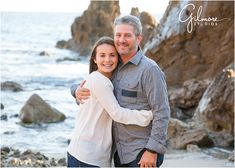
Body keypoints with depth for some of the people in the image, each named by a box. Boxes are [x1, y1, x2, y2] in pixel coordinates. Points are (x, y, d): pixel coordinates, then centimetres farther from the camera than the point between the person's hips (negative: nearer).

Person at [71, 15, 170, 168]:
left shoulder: (150, 70, -13)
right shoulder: (115, 68, 11)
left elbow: (162, 113, -16)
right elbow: (87, 86, 19)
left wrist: (152, 151, -21)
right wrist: (78, 91, -6)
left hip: (143, 154, -7)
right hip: (121, 153, 8)